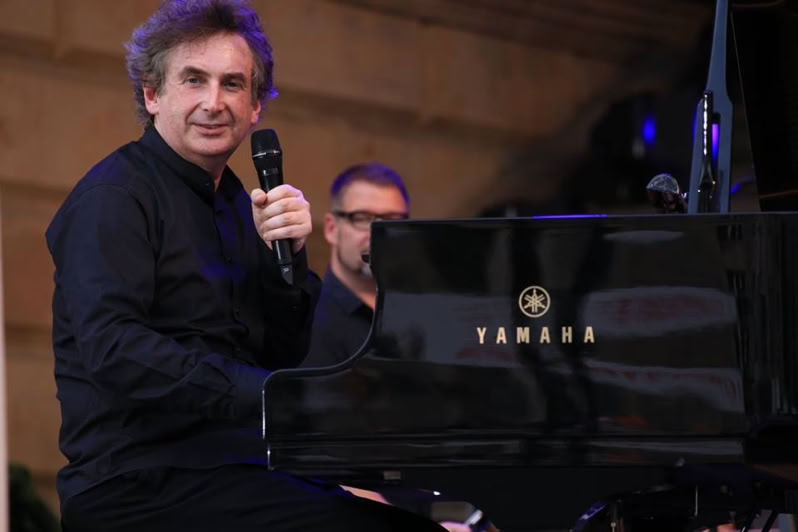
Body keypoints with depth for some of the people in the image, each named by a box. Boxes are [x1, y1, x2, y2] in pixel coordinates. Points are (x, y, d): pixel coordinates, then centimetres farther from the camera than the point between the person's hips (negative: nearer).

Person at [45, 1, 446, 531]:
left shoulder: (236, 202, 19)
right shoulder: (115, 196, -6)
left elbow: (284, 355, 15)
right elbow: (109, 347, -21)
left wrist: (287, 254, -3)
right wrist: (263, 395, -28)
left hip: (232, 458, 8)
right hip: (139, 482, -8)